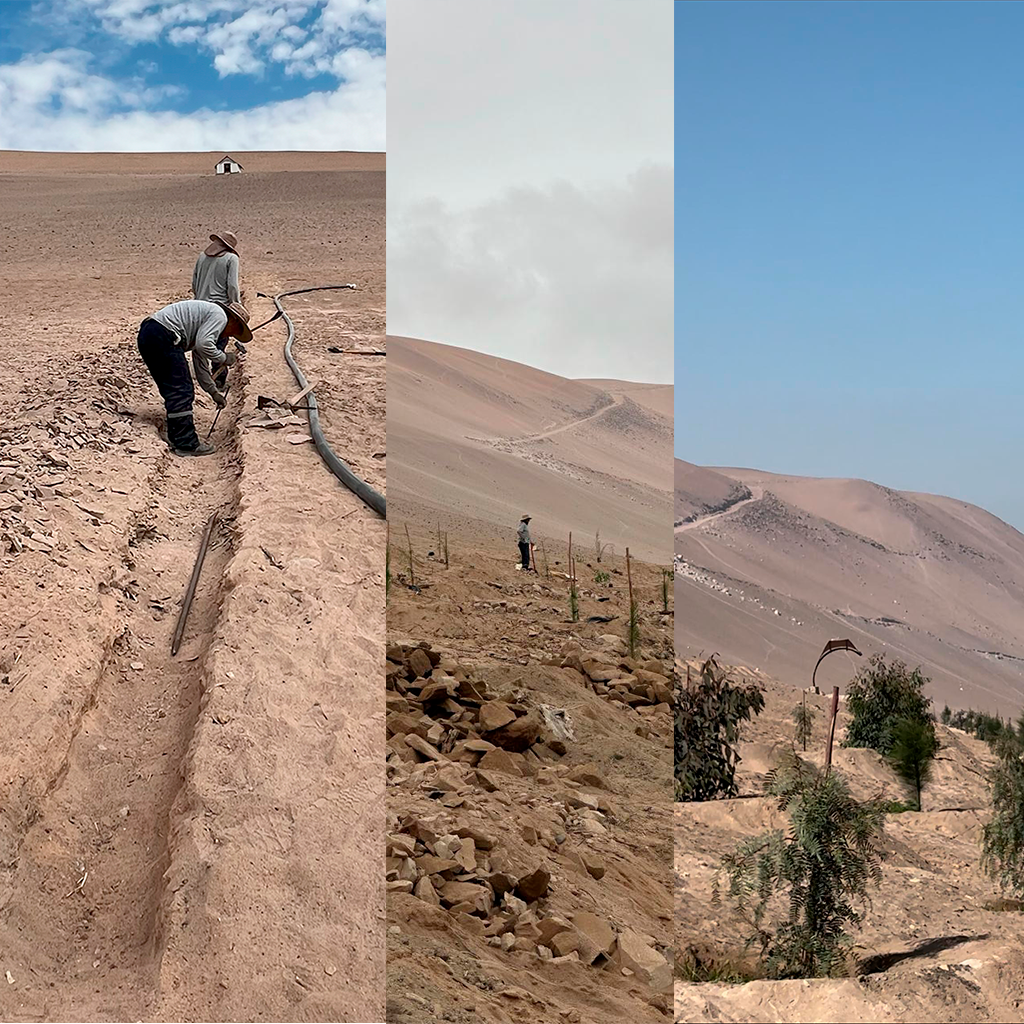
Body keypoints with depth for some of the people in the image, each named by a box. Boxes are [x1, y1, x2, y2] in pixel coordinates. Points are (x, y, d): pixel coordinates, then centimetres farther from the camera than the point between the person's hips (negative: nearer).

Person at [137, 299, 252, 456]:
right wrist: (223, 358, 0)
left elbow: (200, 362, 34)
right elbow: (203, 344, -17)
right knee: (181, 392, -5)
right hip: (163, 336, -11)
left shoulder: (207, 315, 30)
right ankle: (186, 444, -3)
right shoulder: (219, 315, 0)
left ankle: (176, 437, 27)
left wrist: (214, 392, 36)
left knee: (172, 391, 19)